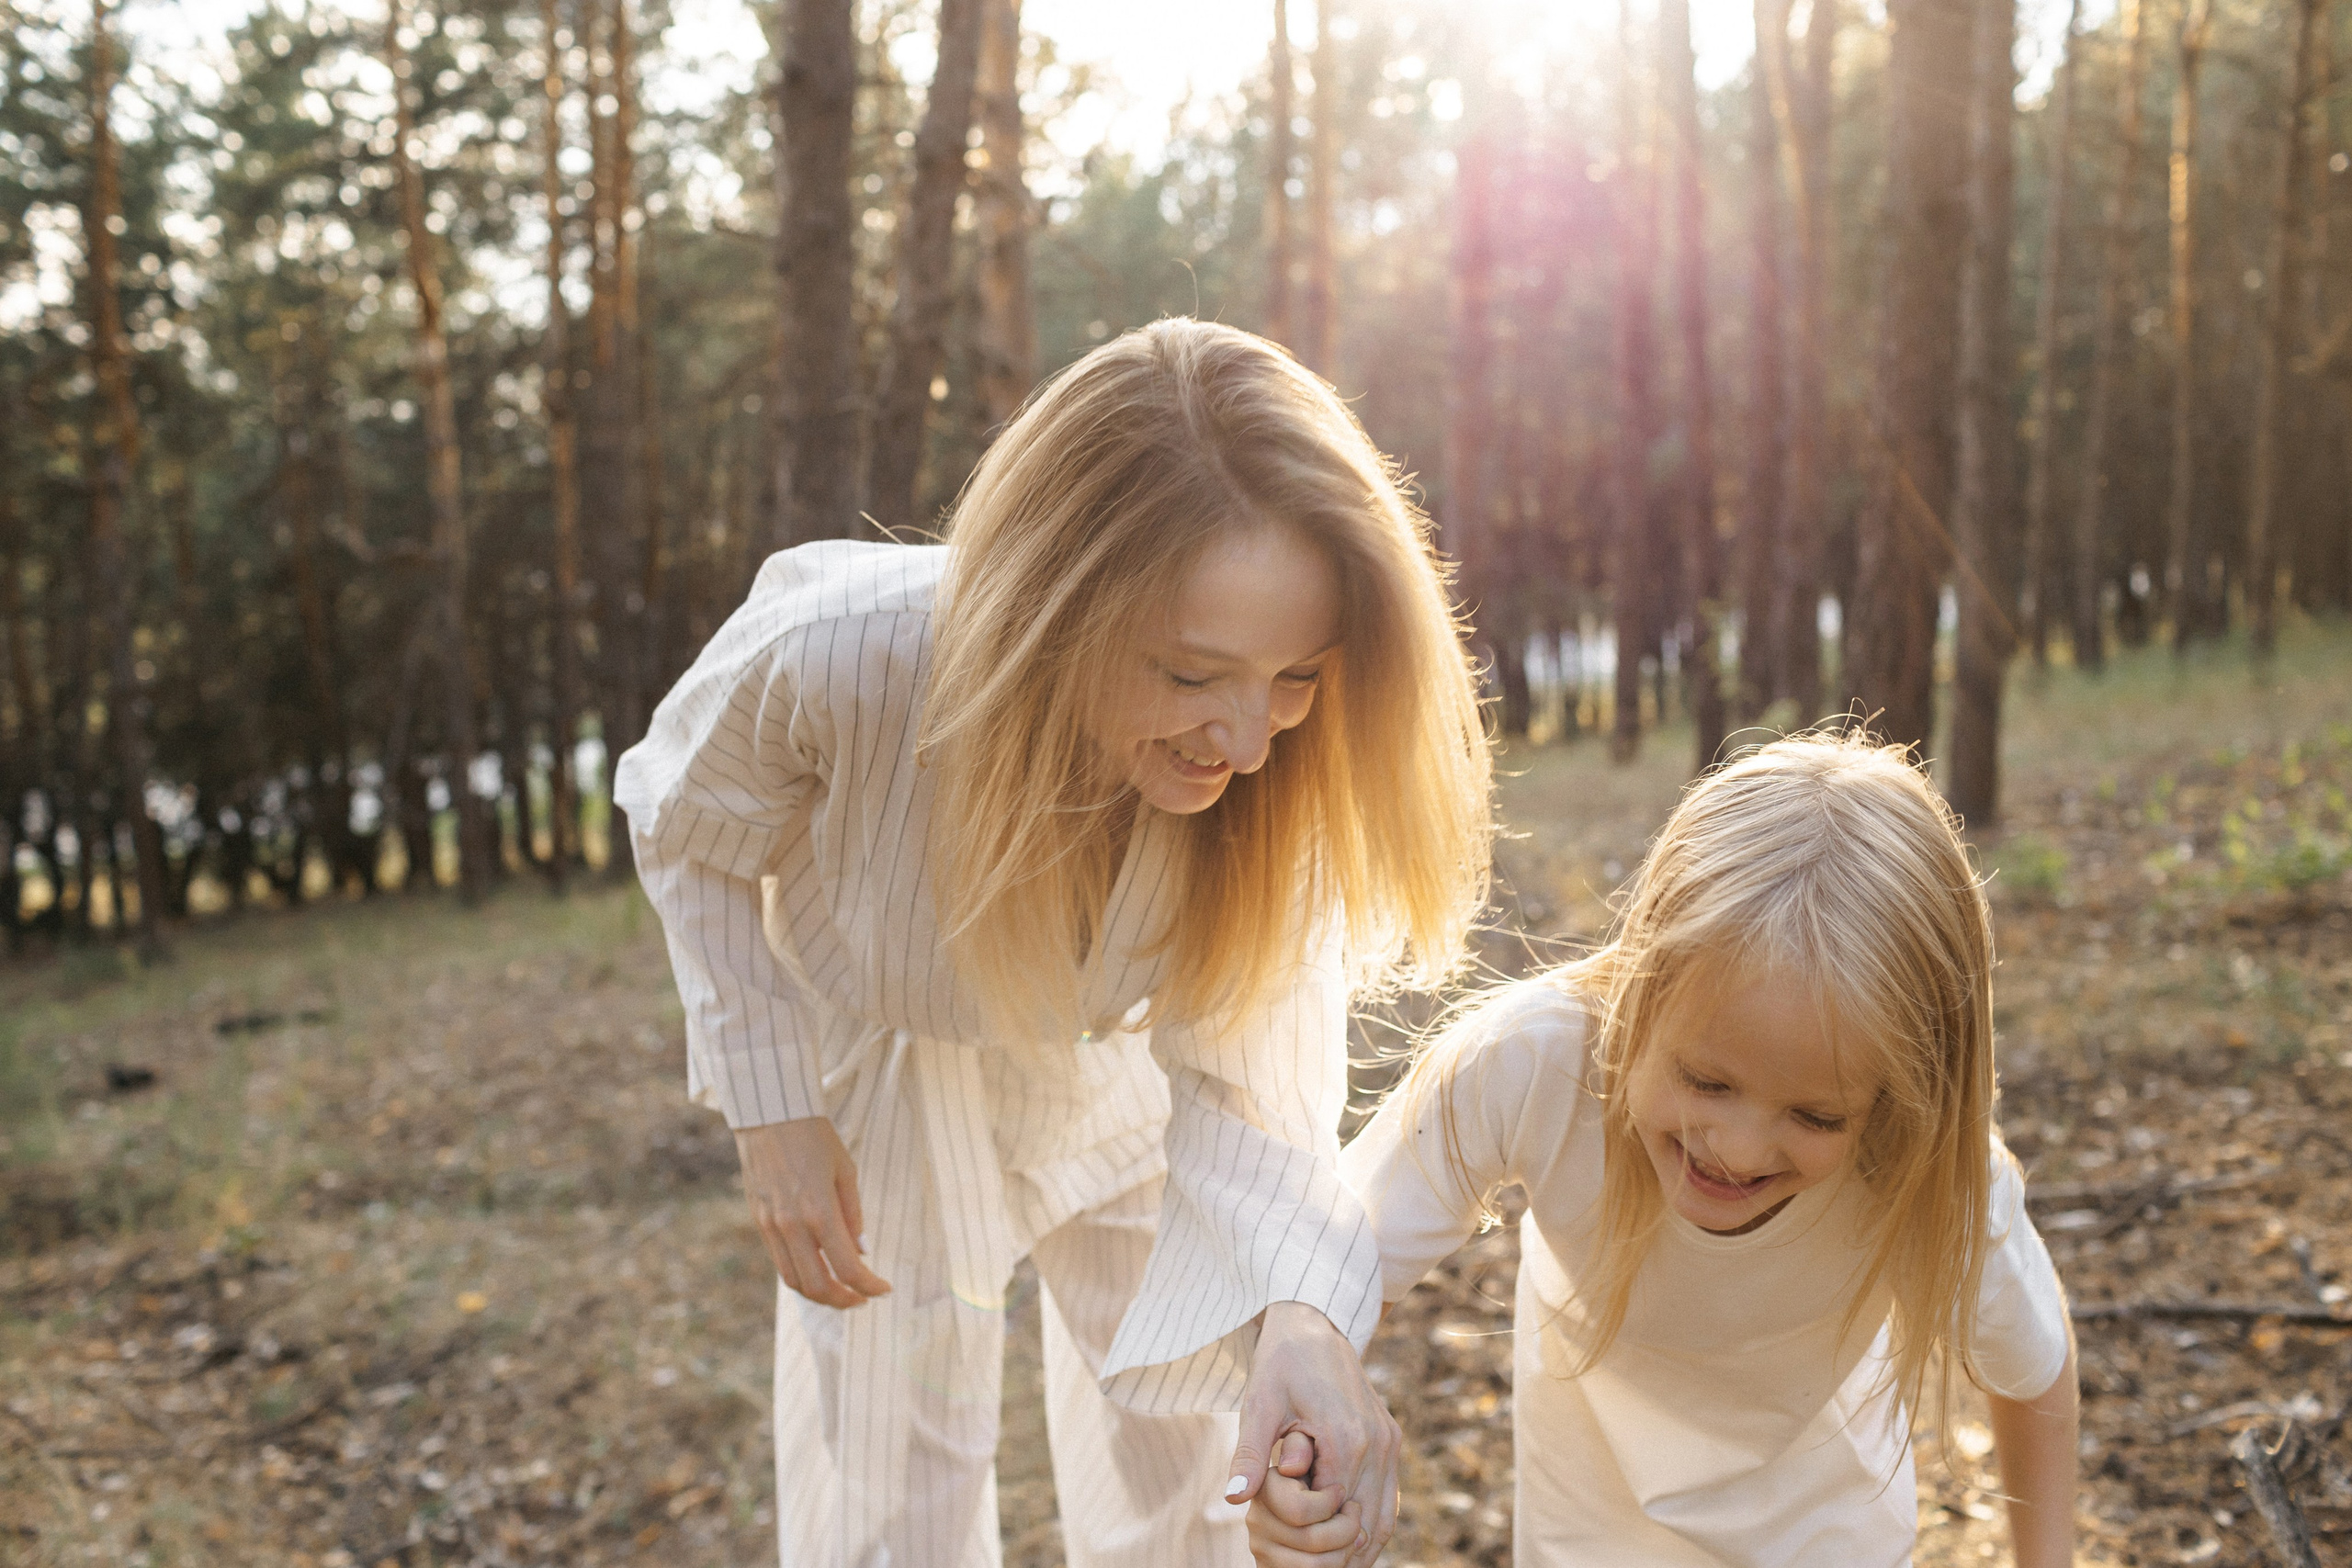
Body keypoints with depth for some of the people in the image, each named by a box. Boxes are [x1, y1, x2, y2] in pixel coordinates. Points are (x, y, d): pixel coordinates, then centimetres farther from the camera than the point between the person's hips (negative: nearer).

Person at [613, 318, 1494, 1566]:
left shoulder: (1279, 765, -33)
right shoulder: (834, 652, -38)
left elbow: (1236, 1074, -27)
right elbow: (688, 828, -15)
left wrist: (1302, 1313, -46)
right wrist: (773, 1113, -17)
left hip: (1108, 1066, 2)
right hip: (881, 1072, -1)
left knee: (1182, 1451, 17)